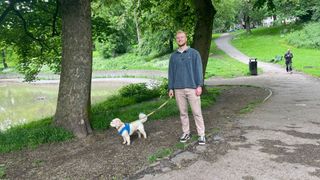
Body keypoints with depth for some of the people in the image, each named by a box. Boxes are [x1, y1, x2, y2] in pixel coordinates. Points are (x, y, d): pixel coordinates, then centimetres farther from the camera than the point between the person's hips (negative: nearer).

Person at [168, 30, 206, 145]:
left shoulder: (194, 53, 2)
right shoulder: (173, 56, 11)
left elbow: (198, 70, -3)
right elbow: (171, 73, 12)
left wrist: (199, 85, -10)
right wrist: (170, 88, 7)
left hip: (192, 88, -3)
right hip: (178, 89, 3)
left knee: (197, 112, 0)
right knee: (183, 113, 10)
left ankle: (201, 135, 9)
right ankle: (186, 133, 23)